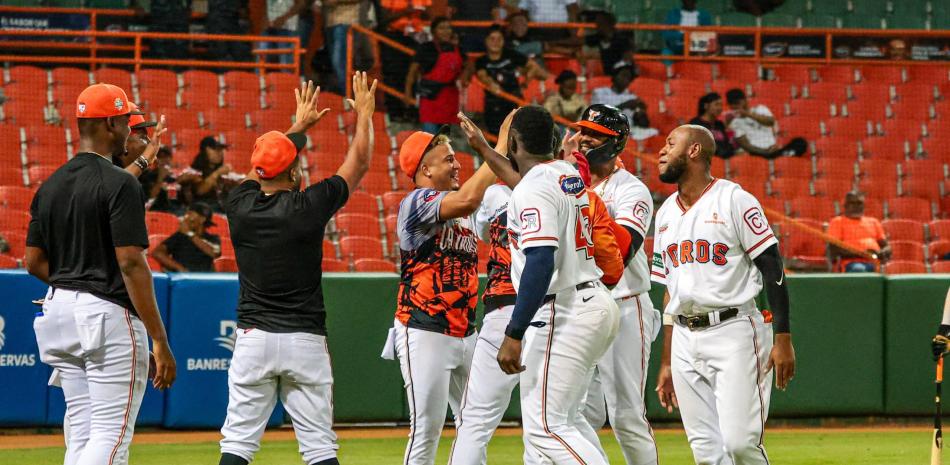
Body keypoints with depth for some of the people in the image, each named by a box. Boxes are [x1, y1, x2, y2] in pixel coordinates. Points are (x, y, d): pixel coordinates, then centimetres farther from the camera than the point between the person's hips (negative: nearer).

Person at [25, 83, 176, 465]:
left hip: (59, 307, 8)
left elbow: (34, 263, 12)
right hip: (110, 316, -8)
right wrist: (160, 340, -17)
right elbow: (131, 263, -18)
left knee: (81, 432, 11)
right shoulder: (119, 185, -12)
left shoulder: (51, 186, 11)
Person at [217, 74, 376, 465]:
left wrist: (298, 126, 37)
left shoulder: (240, 205, 0)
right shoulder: (308, 206, -9)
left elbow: (261, 168, 23)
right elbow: (359, 163, 5)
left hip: (253, 340, 2)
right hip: (305, 340, -2)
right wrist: (364, 114, 22)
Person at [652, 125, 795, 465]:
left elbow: (772, 268, -8)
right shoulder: (666, 213, 16)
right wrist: (666, 362, 17)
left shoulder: (733, 200, -4)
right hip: (684, 341, 6)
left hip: (733, 332, -6)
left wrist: (782, 339, -14)